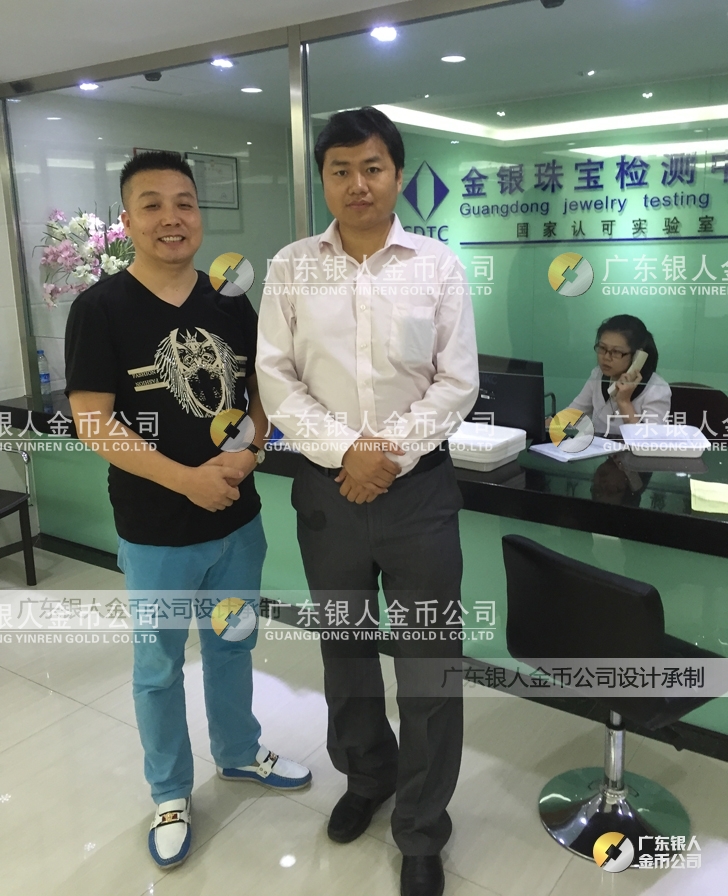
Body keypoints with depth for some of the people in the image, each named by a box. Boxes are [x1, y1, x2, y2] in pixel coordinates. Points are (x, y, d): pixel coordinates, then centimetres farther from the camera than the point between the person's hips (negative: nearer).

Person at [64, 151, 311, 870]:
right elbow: (93, 422, -16)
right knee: (159, 666, 13)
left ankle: (239, 754, 45)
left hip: (238, 519, 4)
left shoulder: (231, 305, 1)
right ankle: (170, 794, 36)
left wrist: (252, 453, -12)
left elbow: (265, 393, 7)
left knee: (232, 646, 21)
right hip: (155, 533, -3)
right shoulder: (100, 309, -11)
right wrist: (186, 479, -22)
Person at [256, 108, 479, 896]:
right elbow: (276, 379, -3)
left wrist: (391, 452, -13)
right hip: (326, 487, 2)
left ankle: (422, 831, 27)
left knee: (427, 663, 5)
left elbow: (457, 382, -3)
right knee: (343, 647, 19)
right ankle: (365, 775, 46)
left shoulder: (438, 266, -2)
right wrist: (345, 450, -14)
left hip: (420, 487, -1)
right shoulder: (290, 269, 1)